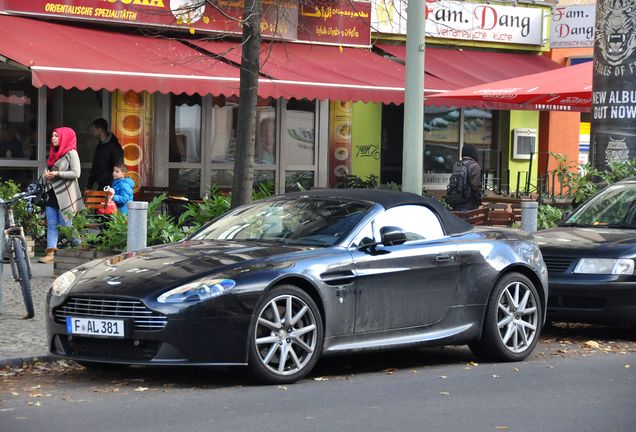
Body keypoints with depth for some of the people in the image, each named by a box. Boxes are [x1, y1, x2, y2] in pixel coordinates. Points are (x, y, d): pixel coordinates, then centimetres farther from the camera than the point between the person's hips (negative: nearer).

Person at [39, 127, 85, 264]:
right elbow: (48, 170, 25)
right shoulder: (54, 153, 18)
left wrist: (57, 174, -17)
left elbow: (76, 173, -13)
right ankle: (50, 253, -4)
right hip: (51, 194, 7)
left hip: (64, 195, -7)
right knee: (51, 225, 0)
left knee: (65, 225, -5)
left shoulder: (71, 153, -5)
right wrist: (47, 175, 1)